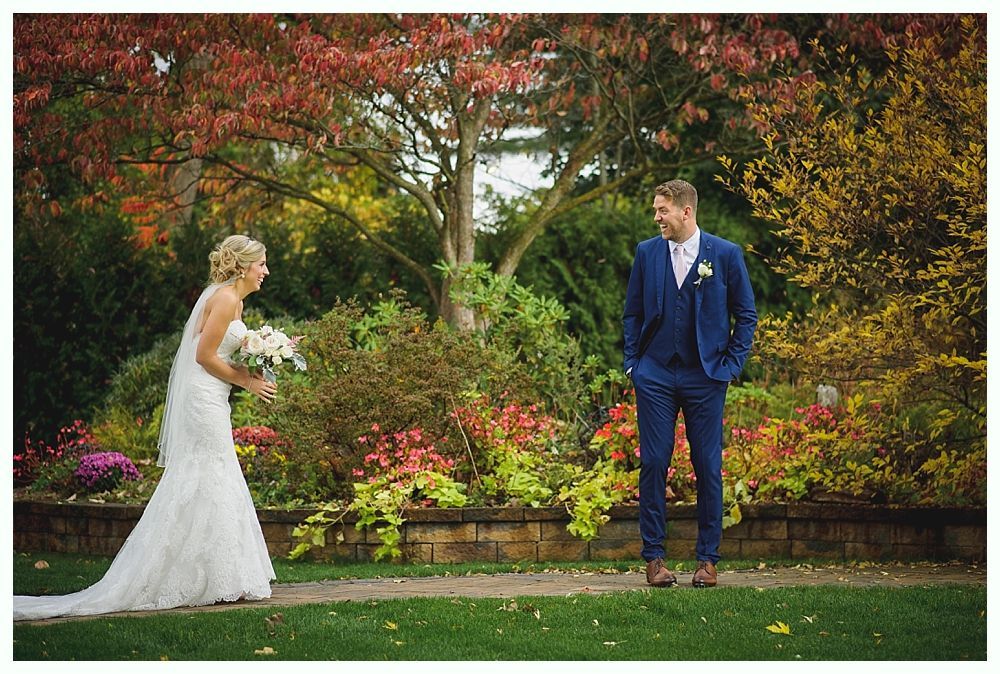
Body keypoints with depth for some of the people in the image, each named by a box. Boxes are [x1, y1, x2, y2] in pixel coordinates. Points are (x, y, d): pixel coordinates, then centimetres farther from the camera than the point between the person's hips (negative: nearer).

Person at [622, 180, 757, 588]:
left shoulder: (726, 254, -2)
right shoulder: (646, 253, 6)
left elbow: (746, 315, 4)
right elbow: (632, 312, 13)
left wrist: (731, 365, -2)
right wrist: (631, 362, 5)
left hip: (706, 376, -2)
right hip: (655, 374, 2)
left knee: (708, 466, 1)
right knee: (654, 463, -1)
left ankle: (707, 559, 9)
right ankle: (653, 557, 5)